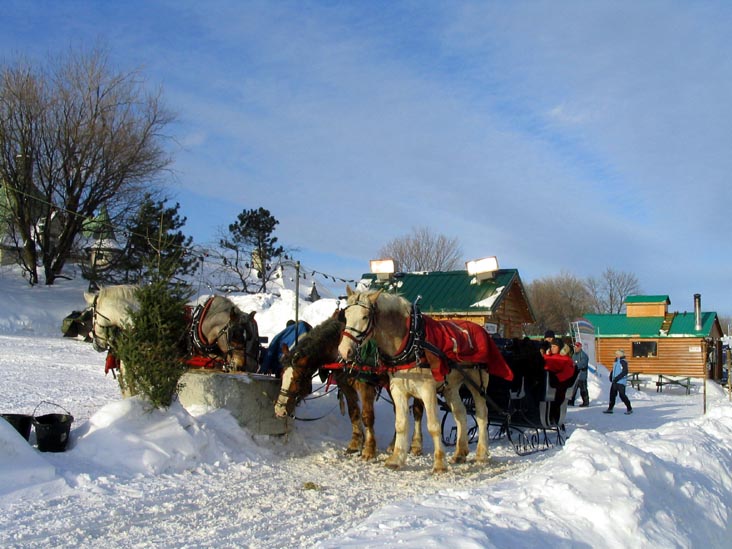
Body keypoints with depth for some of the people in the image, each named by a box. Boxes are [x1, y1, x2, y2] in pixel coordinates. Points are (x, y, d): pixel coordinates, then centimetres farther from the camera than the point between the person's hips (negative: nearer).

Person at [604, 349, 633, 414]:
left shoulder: (623, 362, -13)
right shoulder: (616, 361, 14)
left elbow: (625, 372, -21)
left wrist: (617, 378, -23)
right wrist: (611, 376, 9)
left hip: (621, 382, -9)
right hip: (615, 382, 9)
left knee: (622, 395, -9)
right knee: (612, 394, 9)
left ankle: (629, 409, 3)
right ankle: (610, 409, 17)